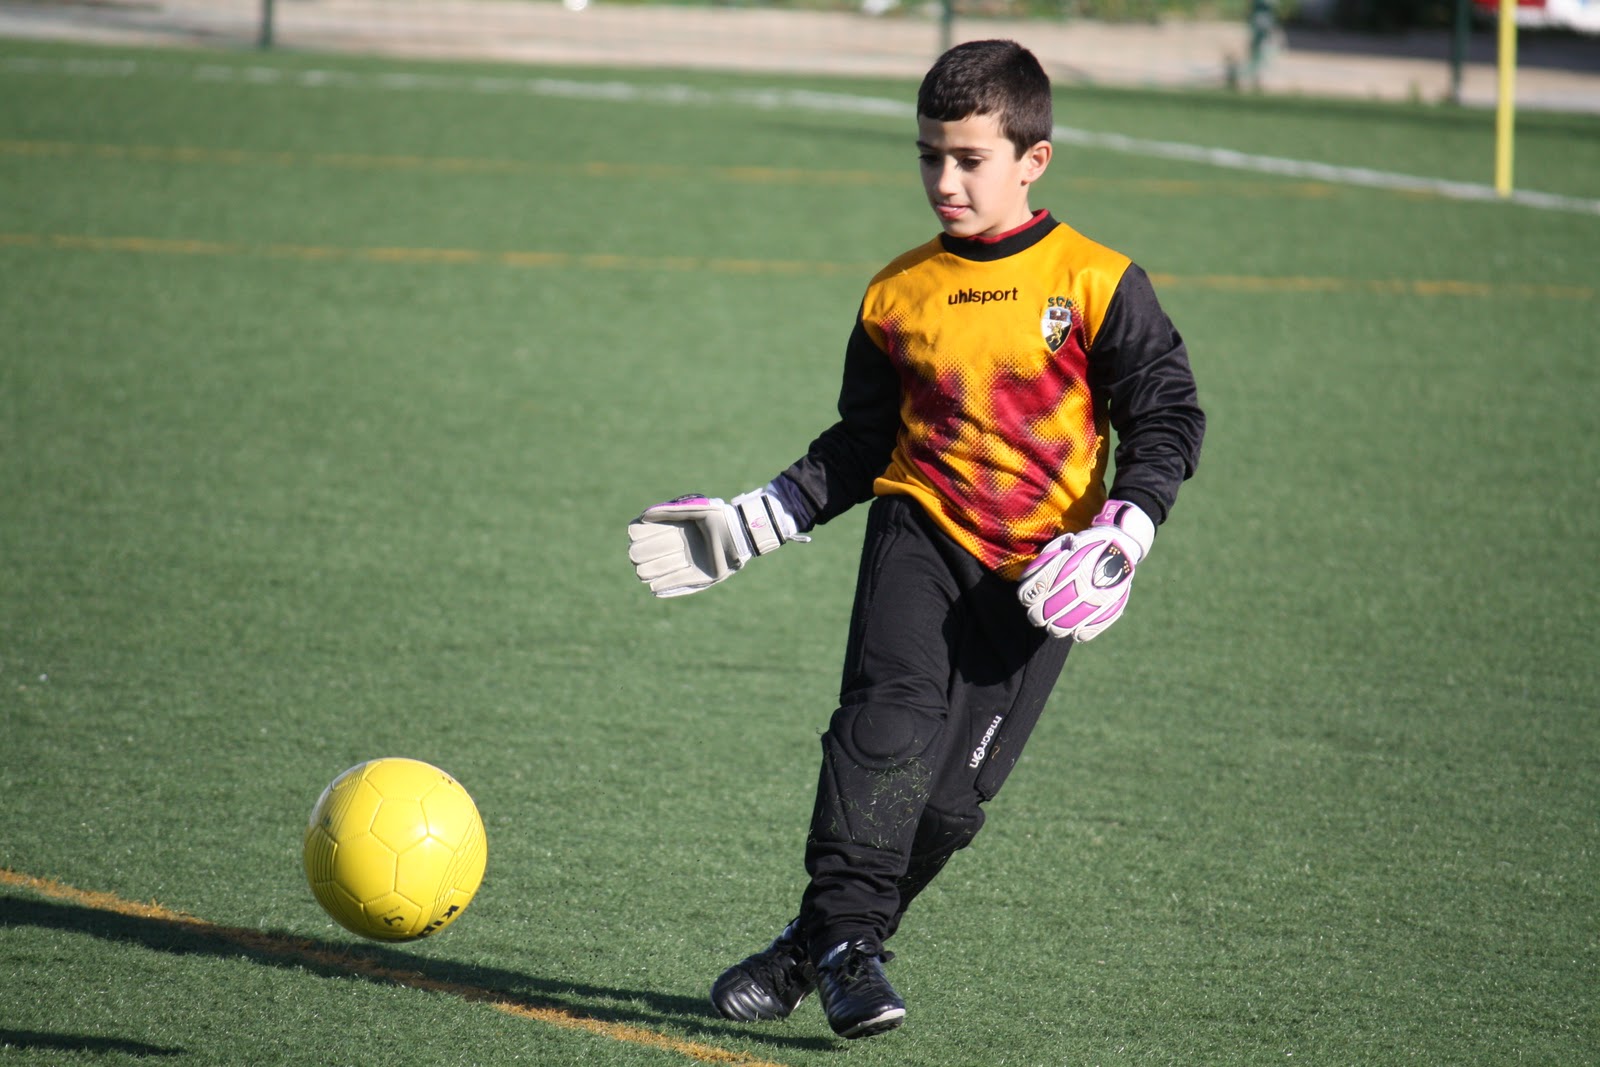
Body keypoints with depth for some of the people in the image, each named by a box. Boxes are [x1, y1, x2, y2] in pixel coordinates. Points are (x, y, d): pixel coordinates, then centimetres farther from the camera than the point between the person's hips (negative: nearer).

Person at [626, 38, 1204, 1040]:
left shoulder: (1096, 283, -2)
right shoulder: (897, 295, 8)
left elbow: (1167, 420, 0)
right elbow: (860, 447, 18)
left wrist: (1123, 538, -15)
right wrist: (747, 525, 12)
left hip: (1037, 576, -2)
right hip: (921, 533, 2)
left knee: (951, 797, -6)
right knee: (890, 720, -24)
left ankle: (812, 954, 7)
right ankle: (843, 938, -23)